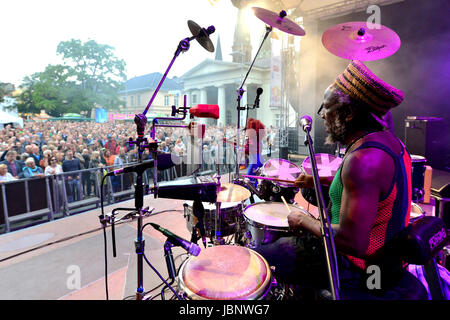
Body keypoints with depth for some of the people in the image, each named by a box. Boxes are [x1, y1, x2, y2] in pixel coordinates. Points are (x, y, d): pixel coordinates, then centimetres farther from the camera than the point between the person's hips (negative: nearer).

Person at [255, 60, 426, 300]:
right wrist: (320, 180, 15)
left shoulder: (363, 159, -31)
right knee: (289, 239, 28)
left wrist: (304, 222, -17)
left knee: (259, 257, -1)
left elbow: (353, 242, -33)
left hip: (360, 266, -9)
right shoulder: (390, 141, 1)